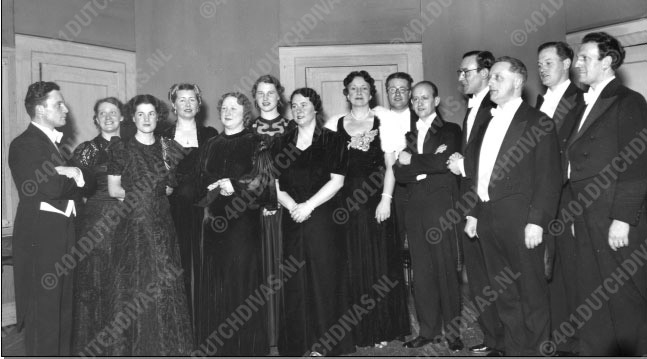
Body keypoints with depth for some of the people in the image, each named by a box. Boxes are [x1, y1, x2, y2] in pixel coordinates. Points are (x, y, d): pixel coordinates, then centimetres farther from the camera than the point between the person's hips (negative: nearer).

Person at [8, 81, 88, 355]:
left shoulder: (57, 142, 16)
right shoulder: (24, 144, -11)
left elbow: (85, 179, 9)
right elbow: (53, 188, -24)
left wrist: (74, 173, -11)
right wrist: (75, 178, -7)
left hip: (64, 235, 8)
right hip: (40, 237, -8)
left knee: (63, 308, 15)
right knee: (43, 310, 0)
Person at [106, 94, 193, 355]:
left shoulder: (168, 148, 9)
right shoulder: (121, 149, 0)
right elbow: (113, 190, -2)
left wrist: (141, 193, -2)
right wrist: (157, 191, -2)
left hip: (162, 225, 3)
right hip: (133, 225, -3)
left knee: (165, 283, 3)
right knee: (134, 286, 1)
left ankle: (166, 345, 14)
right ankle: (131, 346, 12)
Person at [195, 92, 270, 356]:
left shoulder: (254, 143, 1)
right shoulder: (211, 145, 17)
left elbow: (261, 178, -8)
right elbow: (202, 181, 11)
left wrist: (234, 184, -14)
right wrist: (218, 186, -8)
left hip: (244, 218, -4)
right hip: (215, 219, 5)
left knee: (241, 275, -3)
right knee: (214, 280, 4)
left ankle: (246, 344, 9)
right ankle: (216, 343, 15)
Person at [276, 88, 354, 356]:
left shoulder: (331, 141, 3)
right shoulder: (283, 143, 11)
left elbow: (337, 181, -5)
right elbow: (275, 184, 6)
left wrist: (308, 205, -14)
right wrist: (292, 206, -10)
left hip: (324, 218, -2)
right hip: (293, 220, 3)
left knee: (323, 275, -1)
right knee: (295, 280, 3)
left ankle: (323, 342, 12)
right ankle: (299, 341, 15)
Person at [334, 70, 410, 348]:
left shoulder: (383, 122, 5)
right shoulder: (335, 125, 9)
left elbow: (390, 166, 0)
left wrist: (386, 199, -11)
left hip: (375, 200, -1)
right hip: (346, 200, 2)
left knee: (380, 262, 3)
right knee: (352, 265, 4)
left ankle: (383, 328, 16)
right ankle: (358, 331, 16)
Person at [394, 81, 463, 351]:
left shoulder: (450, 131, 4)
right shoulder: (408, 135, 17)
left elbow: (444, 162, -14)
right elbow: (398, 173, 3)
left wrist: (411, 161, -5)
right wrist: (428, 163, -11)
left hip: (441, 205, -4)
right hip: (415, 207, 4)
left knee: (446, 267, 0)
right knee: (421, 270, 7)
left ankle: (451, 328, 13)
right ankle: (428, 330, 16)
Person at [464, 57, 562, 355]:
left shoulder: (538, 122, -3)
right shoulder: (488, 123, 17)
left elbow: (549, 177, -9)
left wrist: (537, 220, -16)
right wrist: (472, 213, 13)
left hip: (519, 218, -6)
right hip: (487, 216, 6)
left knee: (531, 291, 5)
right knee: (503, 292, 14)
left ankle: (535, 350, 19)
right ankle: (513, 348, 26)